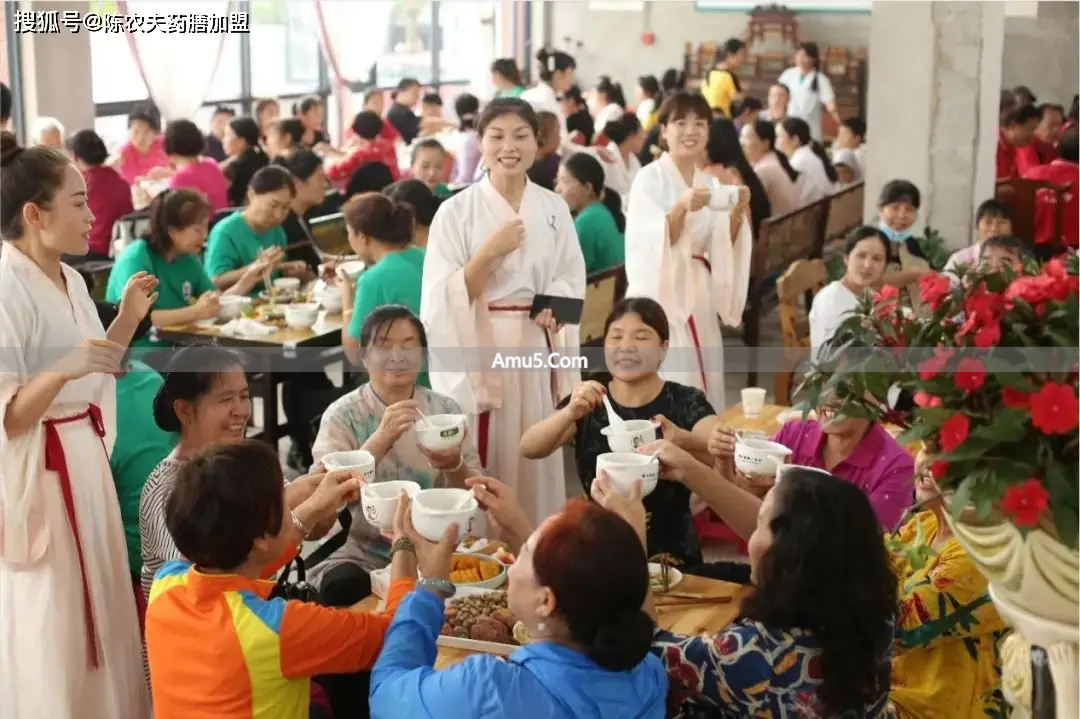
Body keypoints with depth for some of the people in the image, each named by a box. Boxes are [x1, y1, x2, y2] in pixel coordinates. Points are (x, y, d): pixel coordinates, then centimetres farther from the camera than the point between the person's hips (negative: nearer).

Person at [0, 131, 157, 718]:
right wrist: (62, 371, -35)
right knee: (49, 634, 2)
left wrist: (127, 321, 7)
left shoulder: (70, 281, 8)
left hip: (85, 466, 9)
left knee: (92, 613, 18)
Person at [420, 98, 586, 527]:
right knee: (477, 464, -3)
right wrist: (489, 252, -20)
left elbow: (571, 279, 10)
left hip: (535, 348, 3)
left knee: (534, 460, 8)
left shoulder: (554, 209, 5)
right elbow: (443, 298, -9)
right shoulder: (457, 211, -5)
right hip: (476, 350, -3)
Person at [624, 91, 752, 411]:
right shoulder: (649, 178, -6)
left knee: (702, 389, 7)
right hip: (661, 294, -6)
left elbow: (720, 250, 9)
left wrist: (737, 213, -8)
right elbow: (649, 243, -17)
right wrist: (681, 208, -31)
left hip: (699, 296, 6)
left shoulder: (710, 183, 12)